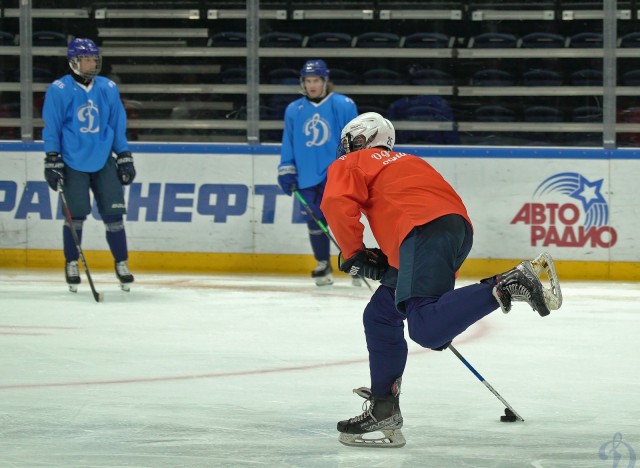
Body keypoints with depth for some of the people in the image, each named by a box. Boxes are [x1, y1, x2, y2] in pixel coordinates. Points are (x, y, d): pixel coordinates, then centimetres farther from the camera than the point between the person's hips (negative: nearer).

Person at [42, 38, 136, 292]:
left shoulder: (108, 88, 5)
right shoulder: (59, 90, -7)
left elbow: (118, 125, 12)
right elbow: (51, 128, -4)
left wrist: (125, 157, 9)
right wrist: (52, 161, -7)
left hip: (104, 162, 3)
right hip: (73, 164, -3)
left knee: (113, 213, 0)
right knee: (75, 214, -3)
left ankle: (121, 264, 9)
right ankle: (71, 265, 12)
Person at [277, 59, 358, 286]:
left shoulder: (343, 106, -2)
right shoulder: (293, 110, 9)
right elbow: (288, 145, 15)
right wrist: (286, 172, 10)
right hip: (308, 177, 4)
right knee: (315, 222, 5)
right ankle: (323, 266, 18)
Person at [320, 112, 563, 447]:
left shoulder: (350, 165, 19)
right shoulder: (407, 163, 41)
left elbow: (337, 203, -2)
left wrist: (353, 254, 9)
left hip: (426, 230, -9)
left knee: (425, 328, -27)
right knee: (380, 317, 17)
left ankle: (506, 287, -35)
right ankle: (383, 410, 15)